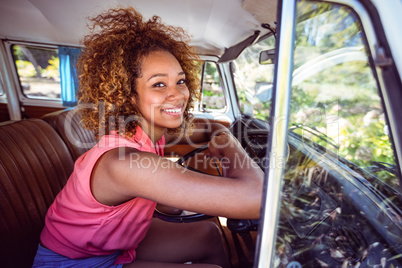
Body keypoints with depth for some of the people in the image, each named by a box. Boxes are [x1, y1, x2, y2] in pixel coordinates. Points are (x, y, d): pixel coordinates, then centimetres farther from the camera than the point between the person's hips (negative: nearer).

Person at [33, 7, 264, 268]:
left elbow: (211, 128, 9)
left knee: (208, 234, 6)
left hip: (112, 241, 7)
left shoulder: (151, 132, -13)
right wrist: (229, 144, -26)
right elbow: (254, 198, -44)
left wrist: (218, 133, -13)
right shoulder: (126, 161, -39)